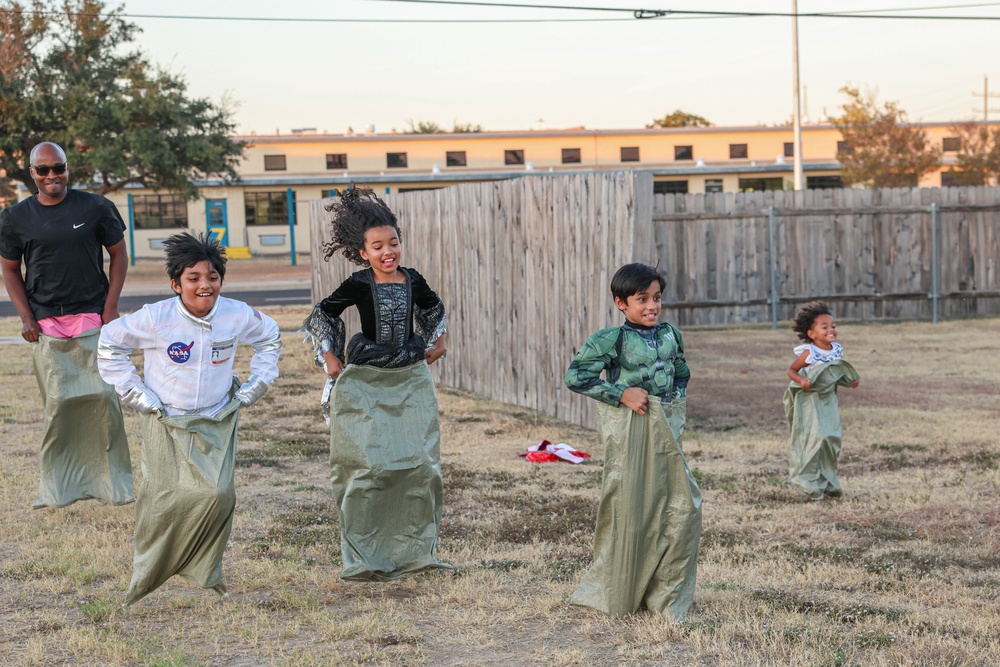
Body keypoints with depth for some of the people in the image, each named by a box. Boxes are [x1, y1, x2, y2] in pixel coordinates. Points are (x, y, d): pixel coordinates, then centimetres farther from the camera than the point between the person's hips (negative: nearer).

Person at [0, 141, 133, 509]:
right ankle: (58, 485, 10)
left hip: (93, 318, -1)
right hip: (46, 325, 1)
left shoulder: (95, 208, 0)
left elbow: (118, 254, 7)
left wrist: (110, 308, -1)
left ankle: (113, 480, 8)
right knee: (58, 403, 0)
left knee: (103, 397, -4)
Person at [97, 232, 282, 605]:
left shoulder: (238, 315, -6)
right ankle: (146, 579, 16)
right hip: (167, 425, -2)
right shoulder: (156, 318, -15)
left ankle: (205, 575, 5)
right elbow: (110, 343, -1)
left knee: (218, 495, -14)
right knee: (166, 501, -5)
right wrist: (135, 394, -3)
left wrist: (255, 386, 9)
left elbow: (270, 338, 16)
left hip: (218, 424, 2)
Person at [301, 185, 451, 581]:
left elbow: (434, 311, 25)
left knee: (420, 464, 0)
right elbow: (320, 317, 5)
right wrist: (331, 359, 0)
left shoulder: (413, 282, 3)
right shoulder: (359, 285, -7)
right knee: (370, 467, -9)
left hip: (411, 383, 4)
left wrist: (436, 343, 15)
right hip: (366, 385, -4)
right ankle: (365, 558, 0)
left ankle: (414, 550, 12)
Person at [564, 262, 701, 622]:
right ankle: (616, 595, 16)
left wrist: (678, 400, 6)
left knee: (684, 505, 2)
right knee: (629, 508, 0)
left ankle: (668, 593, 15)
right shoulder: (612, 339, -9)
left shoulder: (671, 334, 8)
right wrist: (622, 393, -16)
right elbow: (575, 375, -14)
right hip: (628, 429, -5)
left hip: (665, 427, 6)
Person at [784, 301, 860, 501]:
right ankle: (810, 483, 5)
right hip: (810, 402, -6)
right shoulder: (808, 353, -17)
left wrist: (852, 380, 1)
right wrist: (801, 380, -28)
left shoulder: (837, 350, 1)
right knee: (813, 440, -7)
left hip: (829, 402, 6)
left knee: (832, 440, 7)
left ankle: (828, 482, 20)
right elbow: (791, 370, -9)